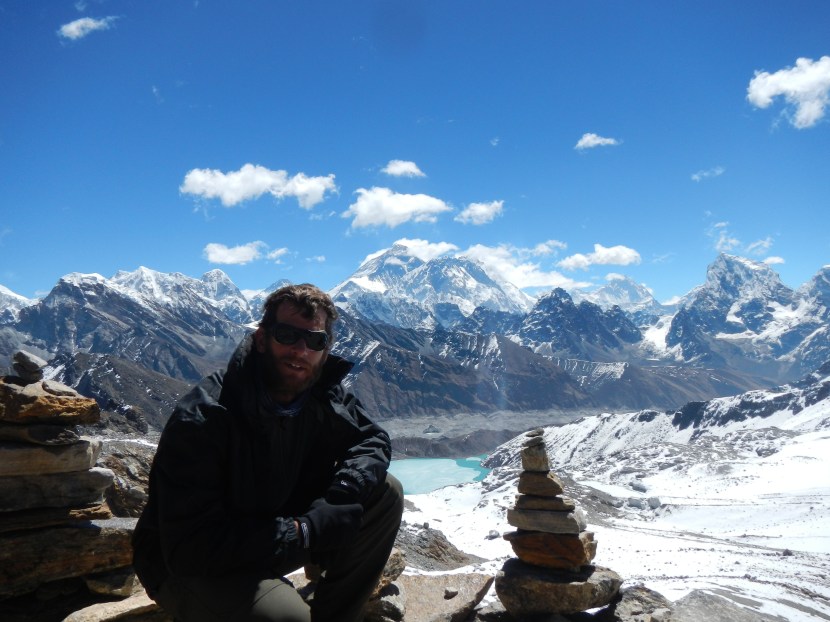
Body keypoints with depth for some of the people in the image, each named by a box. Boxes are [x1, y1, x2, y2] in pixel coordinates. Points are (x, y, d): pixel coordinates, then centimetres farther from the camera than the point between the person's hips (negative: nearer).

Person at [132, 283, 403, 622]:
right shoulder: (201, 418, -29)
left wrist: (340, 499, -21)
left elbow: (372, 440, 0)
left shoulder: (326, 396, -10)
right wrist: (301, 533, -28)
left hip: (274, 532, 6)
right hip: (186, 566, -6)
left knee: (385, 494, -10)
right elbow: (189, 547, -31)